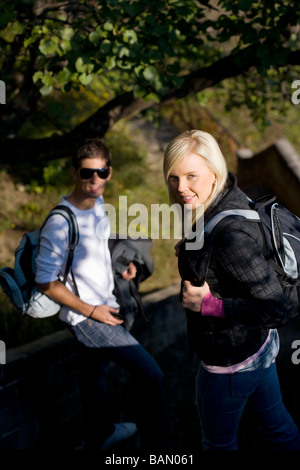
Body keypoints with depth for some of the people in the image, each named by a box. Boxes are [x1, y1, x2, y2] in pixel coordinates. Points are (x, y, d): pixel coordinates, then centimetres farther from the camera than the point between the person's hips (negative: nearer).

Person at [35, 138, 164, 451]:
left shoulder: (98, 202, -1)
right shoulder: (60, 223, -26)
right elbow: (46, 283, -21)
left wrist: (123, 263, 1)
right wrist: (92, 311, -17)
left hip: (105, 307, 8)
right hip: (86, 317, -8)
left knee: (95, 371, 27)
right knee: (150, 375, -9)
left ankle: (100, 435, 49)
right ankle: (151, 443, 10)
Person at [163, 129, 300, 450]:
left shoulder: (230, 235, -35)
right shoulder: (230, 200, -7)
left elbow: (274, 310, -32)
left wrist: (208, 304, -26)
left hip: (230, 363, -8)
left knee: (219, 442, 18)